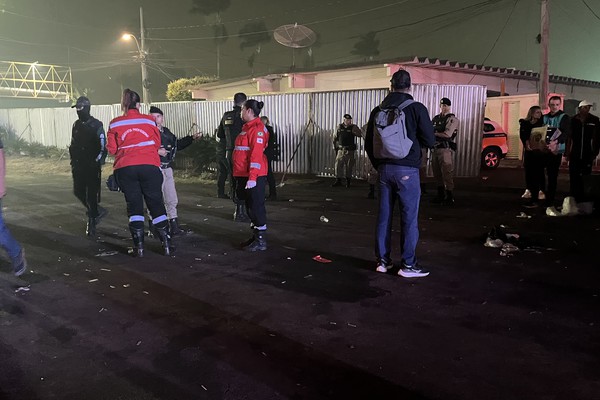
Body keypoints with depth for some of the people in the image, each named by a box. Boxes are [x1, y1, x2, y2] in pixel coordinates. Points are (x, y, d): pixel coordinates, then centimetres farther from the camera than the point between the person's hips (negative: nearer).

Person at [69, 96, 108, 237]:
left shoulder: (96, 125, -6)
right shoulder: (76, 125, 13)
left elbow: (103, 147, -9)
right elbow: (73, 145, 21)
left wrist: (97, 162, -16)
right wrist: (73, 162, 14)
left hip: (92, 166, -6)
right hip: (79, 166, 7)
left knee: (92, 194, -5)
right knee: (78, 192, 8)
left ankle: (92, 223, 5)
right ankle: (97, 211, 29)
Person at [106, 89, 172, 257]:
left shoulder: (115, 124, 4)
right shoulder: (149, 120, 4)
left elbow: (112, 149, 6)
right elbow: (157, 143, 9)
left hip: (125, 169, 0)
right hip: (150, 166, 0)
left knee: (134, 205, 8)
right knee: (156, 204, 7)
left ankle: (139, 246, 3)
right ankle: (166, 244, 7)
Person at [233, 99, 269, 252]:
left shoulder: (256, 129, -14)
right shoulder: (248, 127, 17)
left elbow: (257, 154, -22)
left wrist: (252, 177, -26)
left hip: (254, 176, -10)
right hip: (244, 175, 10)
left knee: (256, 207, -3)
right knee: (250, 206, 16)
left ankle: (261, 241, 5)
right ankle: (255, 237, 27)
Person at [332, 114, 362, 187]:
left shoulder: (353, 127, -2)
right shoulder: (339, 127, 6)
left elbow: (360, 134, -15)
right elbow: (335, 137, 18)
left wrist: (354, 129, -27)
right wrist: (335, 146, 16)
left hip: (350, 150, -2)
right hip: (340, 150, 3)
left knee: (349, 166, 2)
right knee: (338, 164, 2)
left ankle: (348, 181, 13)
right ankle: (338, 181, 12)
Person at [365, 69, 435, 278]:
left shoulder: (377, 110, 6)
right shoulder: (416, 108, -7)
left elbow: (368, 144, 10)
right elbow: (430, 141, -5)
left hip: (384, 169, 5)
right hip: (407, 170, -4)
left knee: (384, 216, 10)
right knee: (409, 217, 2)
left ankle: (382, 260, 18)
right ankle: (408, 264, 6)